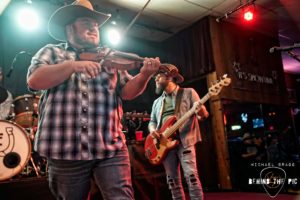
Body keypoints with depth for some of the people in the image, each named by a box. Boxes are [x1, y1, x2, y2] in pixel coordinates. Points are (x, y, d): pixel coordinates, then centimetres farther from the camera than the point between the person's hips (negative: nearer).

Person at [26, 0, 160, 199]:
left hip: (110, 148, 1)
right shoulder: (51, 52, 9)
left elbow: (127, 91, 4)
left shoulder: (110, 58, 14)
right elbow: (34, 80, -9)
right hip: (64, 149, 0)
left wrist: (144, 75, -17)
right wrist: (72, 65, -22)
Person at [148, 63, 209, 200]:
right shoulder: (157, 102, 19)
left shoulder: (188, 93, 4)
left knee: (191, 175, -14)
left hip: (184, 140, -5)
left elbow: (203, 114, -1)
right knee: (172, 180, 6)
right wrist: (152, 130, -3)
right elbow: (152, 121, 20)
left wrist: (202, 113, -25)